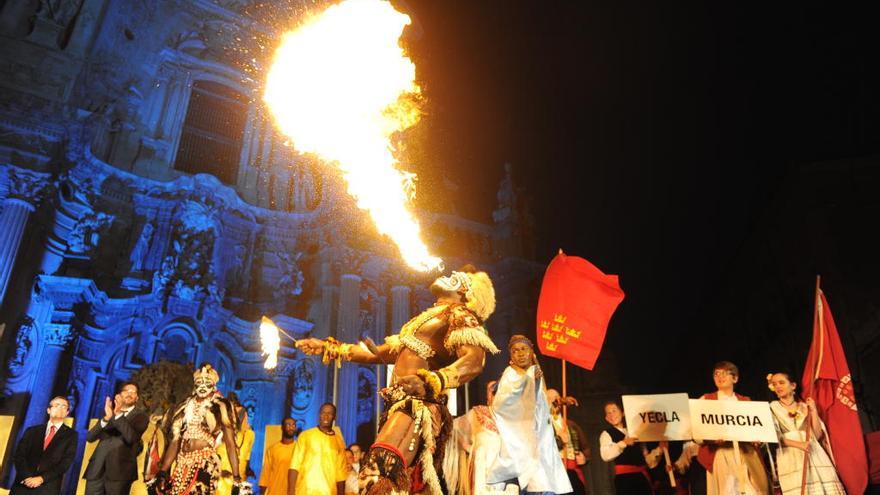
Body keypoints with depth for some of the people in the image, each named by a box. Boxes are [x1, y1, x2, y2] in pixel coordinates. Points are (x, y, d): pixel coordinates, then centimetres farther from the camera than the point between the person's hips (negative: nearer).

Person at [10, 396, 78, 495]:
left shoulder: (71, 435, 7)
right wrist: (27, 477, -12)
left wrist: (42, 478, -14)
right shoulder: (32, 431, 14)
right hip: (23, 485, 2)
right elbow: (18, 455, 4)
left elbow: (66, 462, -3)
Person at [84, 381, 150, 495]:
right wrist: (106, 418, -10)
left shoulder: (141, 415, 6)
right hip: (97, 469, 4)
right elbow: (89, 437, 6)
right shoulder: (110, 411, 18)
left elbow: (131, 437, -13)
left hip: (119, 469, -4)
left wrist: (118, 414, -15)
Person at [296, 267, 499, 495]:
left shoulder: (460, 315, 2)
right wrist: (328, 347, 37)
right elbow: (379, 353, 35)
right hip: (400, 404, 9)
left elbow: (474, 361, -18)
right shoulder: (425, 318, 28)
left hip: (419, 405, -9)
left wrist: (430, 382, -37)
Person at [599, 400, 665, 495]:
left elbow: (646, 459, 21)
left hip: (642, 475, 5)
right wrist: (623, 443, -22)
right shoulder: (606, 434, 5)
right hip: (624, 476, -5)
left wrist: (659, 449, 8)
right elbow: (606, 455, -16)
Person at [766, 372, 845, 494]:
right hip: (790, 457, -2)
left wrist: (813, 411, -1)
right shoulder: (773, 407, 7)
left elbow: (818, 435, 4)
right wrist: (798, 444, -17)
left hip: (814, 454, 3)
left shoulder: (804, 406, 13)